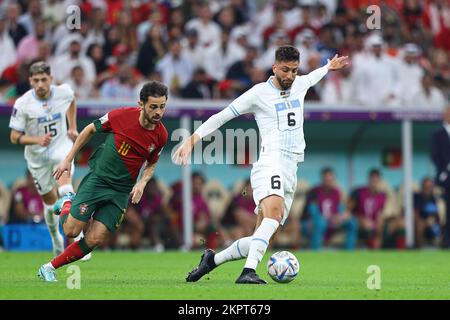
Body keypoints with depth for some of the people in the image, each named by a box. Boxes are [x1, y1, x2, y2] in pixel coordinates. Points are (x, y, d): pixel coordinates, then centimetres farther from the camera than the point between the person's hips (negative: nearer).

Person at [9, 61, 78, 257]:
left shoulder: (63, 92, -10)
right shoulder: (22, 104, -17)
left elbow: (72, 101, 17)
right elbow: (14, 137, -12)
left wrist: (73, 127, 9)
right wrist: (38, 140, -28)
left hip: (61, 146, -1)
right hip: (37, 155, 1)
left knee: (65, 189, -29)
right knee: (50, 201, 9)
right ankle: (55, 236, 34)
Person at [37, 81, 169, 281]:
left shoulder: (161, 135, -4)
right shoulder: (123, 115, -14)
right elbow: (90, 130, 2)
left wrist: (141, 184, -5)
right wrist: (68, 159, 3)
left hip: (122, 191, 3)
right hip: (97, 179, -3)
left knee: (95, 240, -8)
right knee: (71, 230, -10)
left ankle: (49, 268, 8)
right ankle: (68, 203, 24)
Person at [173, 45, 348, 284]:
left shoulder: (299, 85, 18)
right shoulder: (259, 93, 0)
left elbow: (310, 78, 45)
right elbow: (220, 117, 3)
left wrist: (328, 67, 62)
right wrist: (192, 139, -4)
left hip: (291, 170, 7)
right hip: (269, 163, -7)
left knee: (259, 240, 1)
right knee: (274, 211, -35)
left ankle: (212, 259, 20)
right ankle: (249, 272, -45)